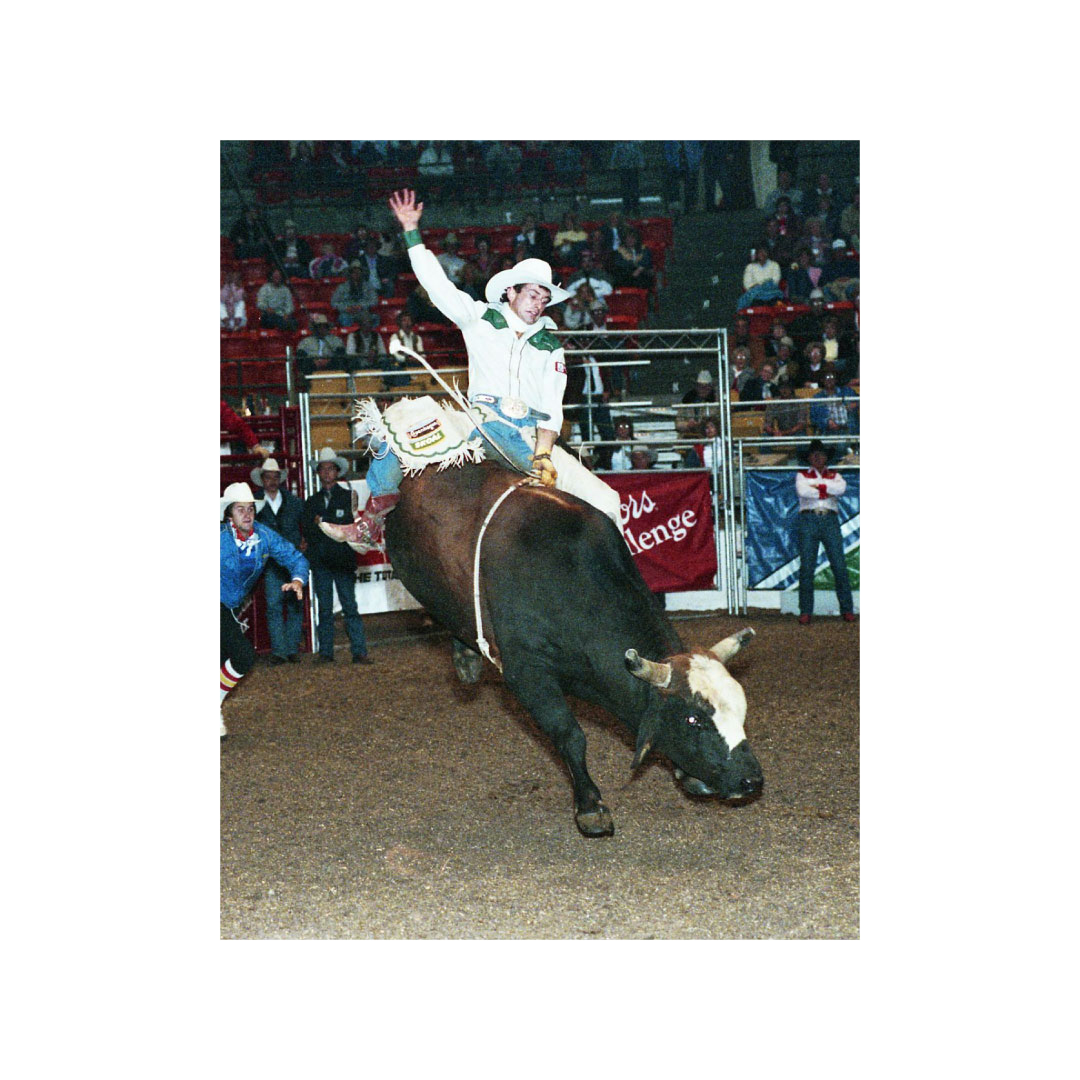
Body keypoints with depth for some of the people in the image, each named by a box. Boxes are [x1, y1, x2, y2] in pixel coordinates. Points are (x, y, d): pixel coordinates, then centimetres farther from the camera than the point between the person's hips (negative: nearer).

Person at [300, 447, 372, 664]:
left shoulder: (347, 497, 9)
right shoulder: (311, 501, 17)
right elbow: (306, 531, 5)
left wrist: (322, 523, -6)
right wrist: (333, 527, -9)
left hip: (343, 559, -2)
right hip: (320, 561, 3)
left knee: (350, 606, -8)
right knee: (324, 609, 2)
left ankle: (359, 651, -9)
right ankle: (325, 652, 6)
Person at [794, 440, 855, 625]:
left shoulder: (834, 475, 20)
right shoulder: (802, 475, 16)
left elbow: (841, 488, -3)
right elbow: (802, 491, -7)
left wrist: (817, 486, -4)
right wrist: (827, 491, -3)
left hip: (830, 521, 1)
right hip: (808, 519, -1)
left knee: (839, 566, -6)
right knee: (806, 567, -6)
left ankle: (847, 609, -2)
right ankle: (805, 611, -5)